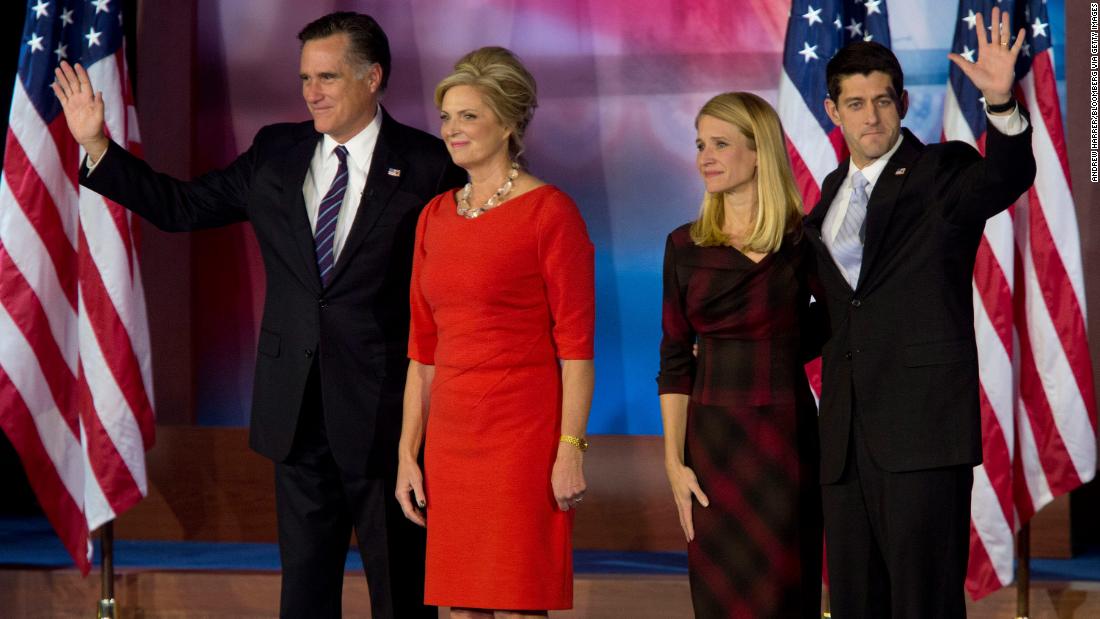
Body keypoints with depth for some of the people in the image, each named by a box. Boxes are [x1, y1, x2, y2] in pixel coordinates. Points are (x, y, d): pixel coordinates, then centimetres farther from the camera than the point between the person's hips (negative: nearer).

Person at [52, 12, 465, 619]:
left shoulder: (427, 165, -6)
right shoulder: (277, 152, 8)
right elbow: (180, 205, 12)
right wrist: (96, 145, 5)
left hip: (383, 410, -5)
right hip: (299, 409, 5)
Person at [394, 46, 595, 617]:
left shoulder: (549, 212, -6)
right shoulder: (435, 217, 13)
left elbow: (575, 341, -9)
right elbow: (423, 349, 15)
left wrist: (571, 448, -15)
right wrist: (408, 453, 11)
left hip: (524, 436, -6)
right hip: (453, 438, 6)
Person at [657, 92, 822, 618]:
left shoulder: (803, 240, 0)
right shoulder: (686, 246, 6)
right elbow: (675, 363, 5)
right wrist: (674, 461, -2)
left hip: (786, 437, -2)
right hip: (712, 441, 2)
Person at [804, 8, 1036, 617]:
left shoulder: (941, 173, -2)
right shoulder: (832, 192, 18)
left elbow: (1006, 178, -25)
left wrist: (1001, 103, -42)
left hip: (922, 429, -7)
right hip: (848, 433, 7)